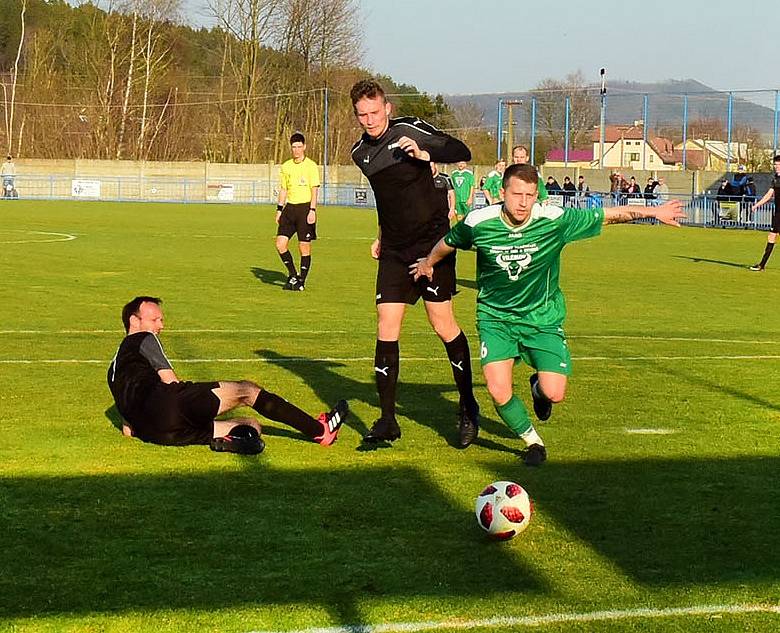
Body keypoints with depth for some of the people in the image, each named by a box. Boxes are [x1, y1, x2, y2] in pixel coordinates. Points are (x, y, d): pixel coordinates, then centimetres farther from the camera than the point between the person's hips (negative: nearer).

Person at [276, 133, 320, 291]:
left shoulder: (311, 166, -4)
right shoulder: (286, 166, 11)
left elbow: (314, 190, -7)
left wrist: (312, 211, -15)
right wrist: (279, 209, 11)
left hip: (305, 207, -5)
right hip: (290, 207, 5)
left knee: (304, 246, -2)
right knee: (280, 243, -4)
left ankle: (301, 281, 9)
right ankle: (293, 275, 12)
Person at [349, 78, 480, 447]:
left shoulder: (409, 129, -7)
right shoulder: (360, 152, 10)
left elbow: (461, 152, -7)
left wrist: (425, 154, -22)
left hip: (431, 240, -5)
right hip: (394, 250, 5)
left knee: (443, 324, -6)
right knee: (386, 330, -2)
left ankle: (468, 408, 11)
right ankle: (387, 420, 4)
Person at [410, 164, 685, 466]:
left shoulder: (555, 220, -17)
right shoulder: (478, 223, -15)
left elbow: (609, 215, -4)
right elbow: (447, 243, 8)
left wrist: (652, 211, -1)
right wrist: (428, 263, 26)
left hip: (543, 318, 0)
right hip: (495, 318, 0)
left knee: (554, 394, -12)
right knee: (499, 394, -16)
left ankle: (538, 388, 29)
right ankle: (532, 440, 15)